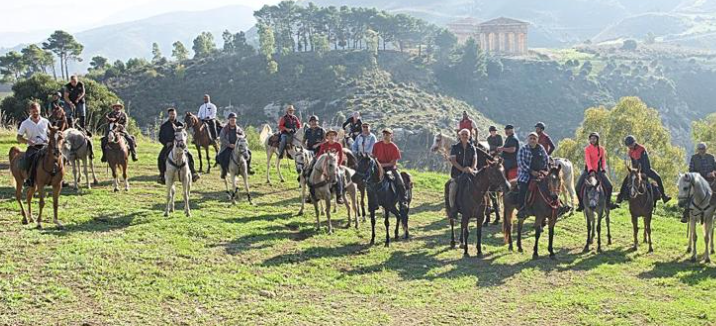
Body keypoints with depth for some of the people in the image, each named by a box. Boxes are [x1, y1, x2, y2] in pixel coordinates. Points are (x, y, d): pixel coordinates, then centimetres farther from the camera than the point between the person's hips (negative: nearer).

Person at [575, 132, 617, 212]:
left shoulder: (601, 149, 3)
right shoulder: (587, 149, -6)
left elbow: (603, 160, 9)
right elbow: (588, 160, -17)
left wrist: (603, 169, -7)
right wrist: (590, 170, -31)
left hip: (598, 170, 2)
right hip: (588, 170, -2)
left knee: (609, 186, -11)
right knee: (578, 188, -13)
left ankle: (608, 203, 8)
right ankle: (581, 204, 4)